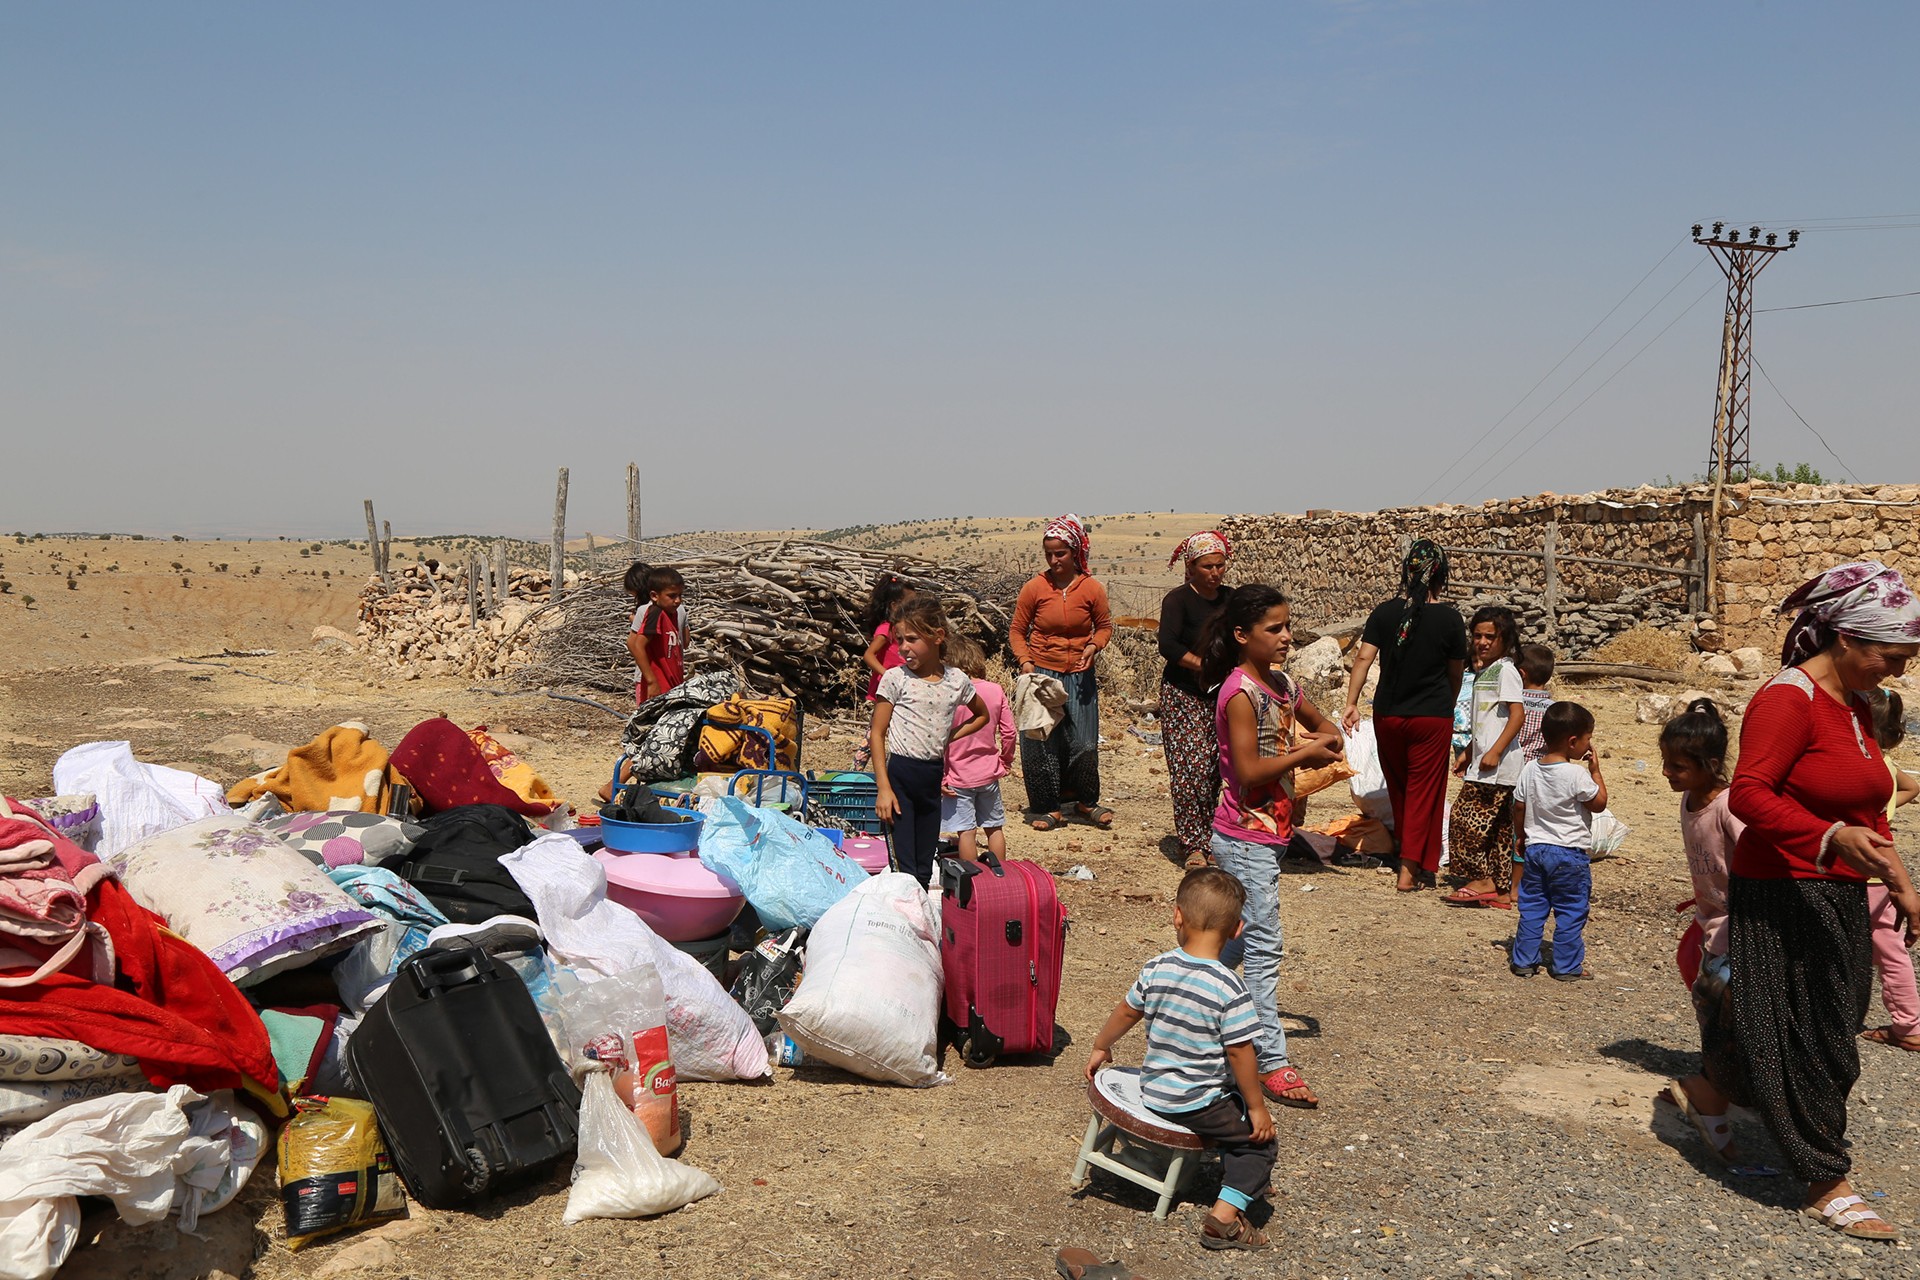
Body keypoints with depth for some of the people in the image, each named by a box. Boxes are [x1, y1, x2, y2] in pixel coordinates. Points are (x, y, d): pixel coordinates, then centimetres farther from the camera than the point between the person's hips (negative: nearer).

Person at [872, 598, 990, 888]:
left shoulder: (957, 680, 2)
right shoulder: (896, 678, -7)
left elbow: (982, 715, 22)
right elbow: (877, 734, -5)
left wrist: (949, 738, 6)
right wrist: (883, 788, -12)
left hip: (933, 775, 4)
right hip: (900, 773, -4)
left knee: (925, 867, 12)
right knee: (906, 866, -7)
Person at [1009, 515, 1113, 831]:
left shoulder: (1092, 589, -4)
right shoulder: (1034, 588, -6)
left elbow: (1105, 625, 10)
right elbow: (1018, 631, 3)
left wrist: (1094, 646, -9)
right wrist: (1025, 662, -11)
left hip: (1079, 677, 1)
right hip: (1042, 674, -1)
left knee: (1083, 743, 4)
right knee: (1041, 742, 2)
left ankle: (1087, 801, 24)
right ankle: (1048, 807, 16)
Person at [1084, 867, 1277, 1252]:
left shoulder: (1156, 969, -7)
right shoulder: (1229, 988, -23)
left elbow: (1126, 1012, 7)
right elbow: (1239, 1052, -19)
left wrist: (1100, 1047, 24)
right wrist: (1257, 1108, -7)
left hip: (1153, 1093, 7)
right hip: (1200, 1105, -7)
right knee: (1261, 1141, 10)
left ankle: (1243, 1178, 45)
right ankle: (1226, 1213, -4)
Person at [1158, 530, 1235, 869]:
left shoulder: (1231, 598, 10)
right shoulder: (1178, 599, -7)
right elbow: (1168, 645, -18)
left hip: (1221, 697, 5)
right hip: (1183, 695, -5)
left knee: (1214, 771, 5)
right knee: (1191, 770, -10)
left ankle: (1208, 838, 16)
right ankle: (1194, 847, -4)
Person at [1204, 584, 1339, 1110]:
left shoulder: (1282, 684, 8)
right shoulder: (1240, 692, -19)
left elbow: (1323, 724, 23)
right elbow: (1249, 771, -25)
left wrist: (1324, 738, 0)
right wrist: (1304, 755, -15)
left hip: (1269, 833, 9)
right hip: (1246, 837, -9)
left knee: (1236, 938, 19)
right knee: (1264, 947, -5)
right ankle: (1272, 1063, 1)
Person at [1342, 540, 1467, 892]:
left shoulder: (1384, 612, -3)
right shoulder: (1449, 618, -7)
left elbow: (1363, 658, -10)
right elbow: (1455, 672, 2)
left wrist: (1351, 704, -8)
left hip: (1387, 714, 3)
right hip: (1432, 717, -3)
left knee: (1397, 788, 18)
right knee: (1424, 790, 5)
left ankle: (1410, 857, 32)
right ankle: (1411, 869, 1)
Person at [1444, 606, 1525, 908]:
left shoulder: (1505, 670, -10)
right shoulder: (1483, 672, 19)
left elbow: (1518, 714, -19)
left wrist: (1495, 752, -23)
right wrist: (1468, 754, 28)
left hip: (1498, 763, -10)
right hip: (1484, 762, 10)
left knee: (1465, 817, -10)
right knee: (1497, 827, 10)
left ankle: (1483, 880, -3)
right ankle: (1502, 889, 14)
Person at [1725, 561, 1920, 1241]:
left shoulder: (1855, 706, 13)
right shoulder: (1788, 699, -17)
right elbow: (1748, 794, -26)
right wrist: (1832, 839, -38)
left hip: (1841, 895, 9)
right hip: (1785, 896, -9)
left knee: (1835, 1025, 15)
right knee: (1808, 1036, -1)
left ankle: (1712, 1091, 34)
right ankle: (1826, 1184, 10)